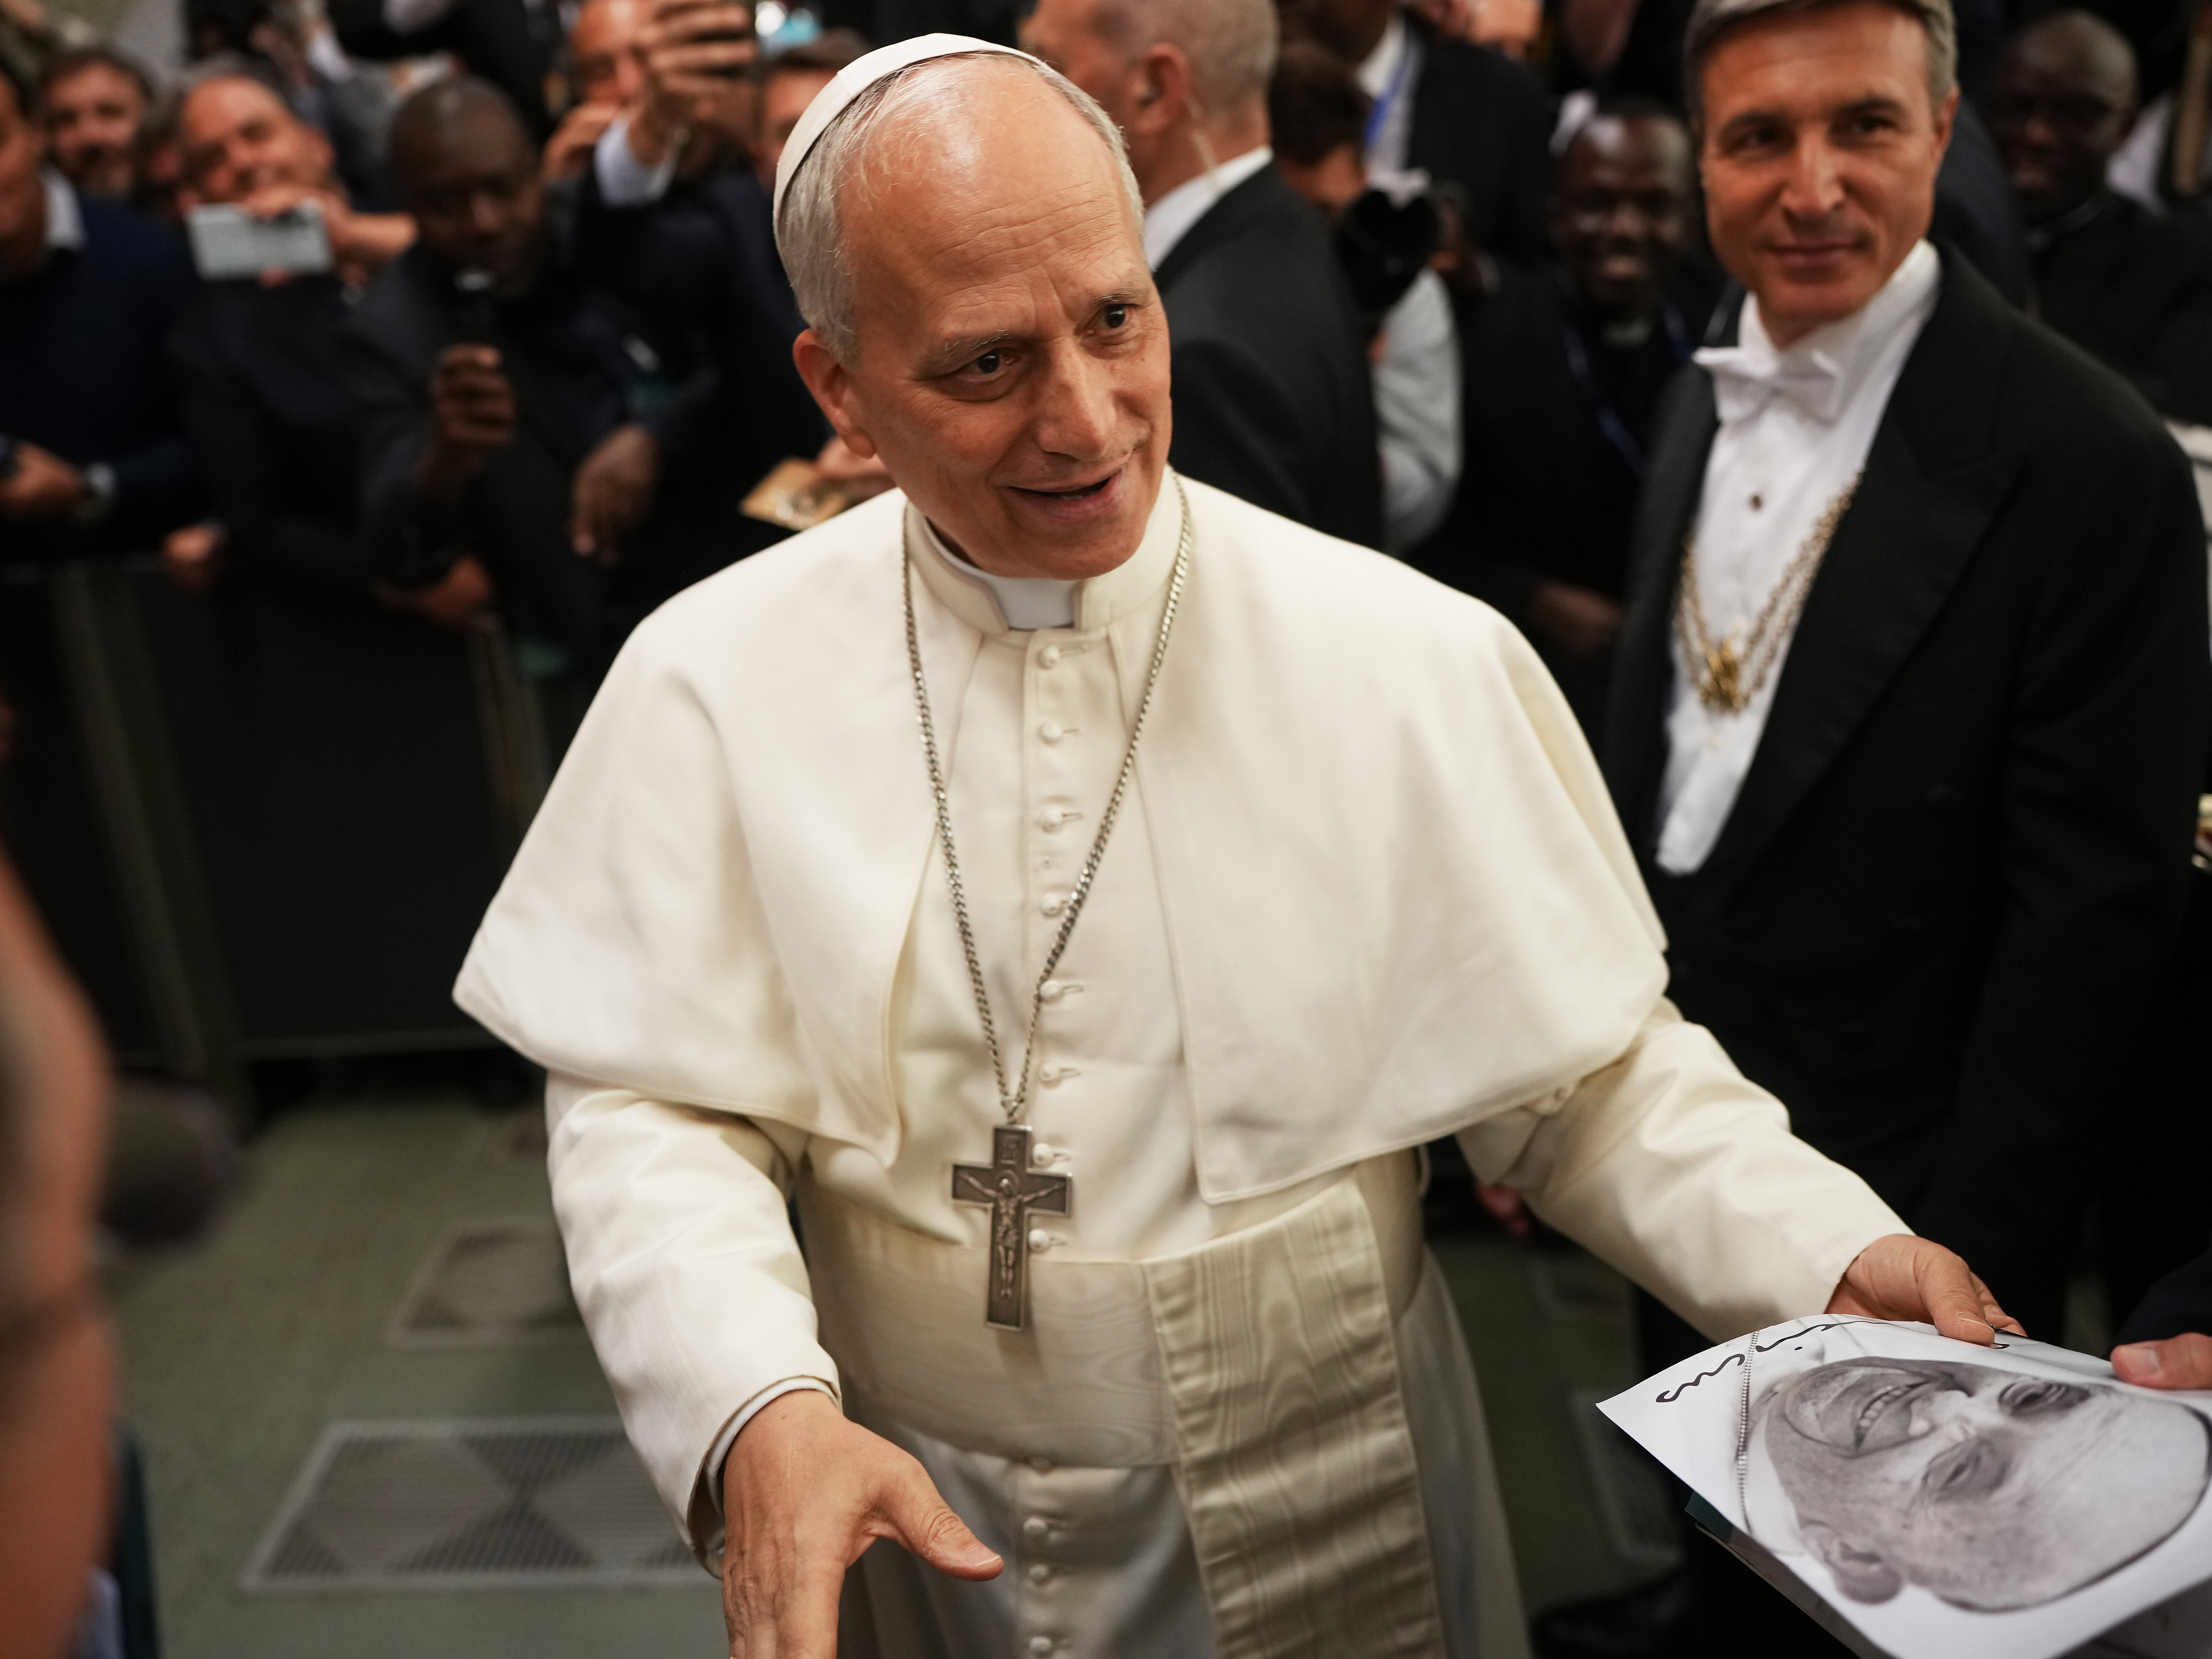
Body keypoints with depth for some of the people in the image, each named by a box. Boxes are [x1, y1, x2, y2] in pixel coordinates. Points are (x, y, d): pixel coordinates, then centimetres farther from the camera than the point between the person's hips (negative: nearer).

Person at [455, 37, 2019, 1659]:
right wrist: (756, 1414, -28)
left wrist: (1834, 1252, -21)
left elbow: (1588, 1068, -6)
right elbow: (652, 1109, -12)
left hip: (1329, 1516, 1)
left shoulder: (1418, 660, -13)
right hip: (906, 1525, 1)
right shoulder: (715, 681, -11)